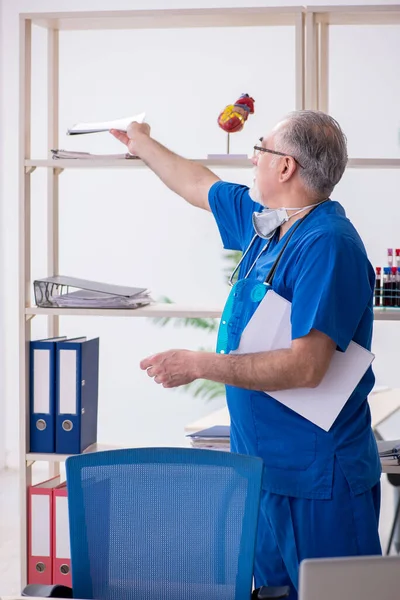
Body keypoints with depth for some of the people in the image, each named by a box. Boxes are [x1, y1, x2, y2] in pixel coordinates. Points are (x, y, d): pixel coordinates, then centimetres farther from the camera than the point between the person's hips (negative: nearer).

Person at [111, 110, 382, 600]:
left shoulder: (327, 245, -20)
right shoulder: (264, 220, 7)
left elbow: (306, 366, -27)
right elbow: (199, 186, 28)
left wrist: (197, 365, -21)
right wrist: (142, 145, 41)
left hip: (318, 481, -9)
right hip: (262, 465, 9)